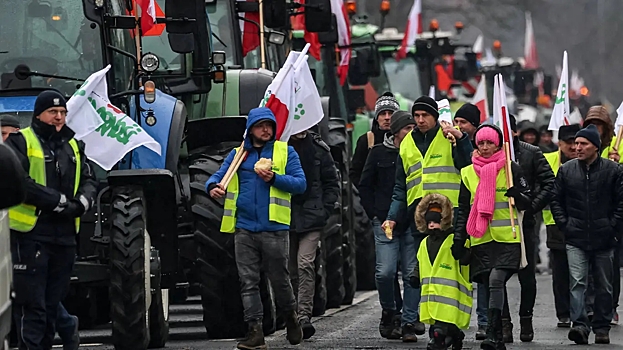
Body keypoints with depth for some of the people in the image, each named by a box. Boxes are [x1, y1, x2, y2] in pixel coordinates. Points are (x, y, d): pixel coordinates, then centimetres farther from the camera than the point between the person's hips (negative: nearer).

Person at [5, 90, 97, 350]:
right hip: (30, 234, -7)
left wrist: (82, 202, -5)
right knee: (32, 305, -9)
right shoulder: (21, 142, -4)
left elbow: (89, 181, 18)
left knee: (52, 304, 13)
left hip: (64, 237, 7)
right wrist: (58, 201, -18)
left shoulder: (73, 145, 18)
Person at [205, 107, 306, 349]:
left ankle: (291, 318, 30)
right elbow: (219, 175, 7)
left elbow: (300, 184, -1)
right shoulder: (238, 154, 14)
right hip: (244, 229, 2)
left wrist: (274, 179, -16)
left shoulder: (285, 152, 7)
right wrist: (213, 187, -16)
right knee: (248, 283, -2)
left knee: (280, 280, 6)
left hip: (274, 229, -2)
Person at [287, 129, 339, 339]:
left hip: (311, 217, -1)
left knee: (305, 264, -14)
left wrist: (326, 210, 0)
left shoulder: (318, 148, 5)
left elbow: (331, 182, 10)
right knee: (290, 269, 7)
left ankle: (304, 316, -18)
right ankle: (292, 315, 19)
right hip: (285, 217, 1)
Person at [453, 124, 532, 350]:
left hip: (507, 238, -4)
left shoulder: (511, 169, 3)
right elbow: (463, 210, 16)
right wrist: (458, 240, 8)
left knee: (496, 280, -20)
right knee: (490, 285, 4)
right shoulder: (468, 173, 11)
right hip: (481, 239, 4)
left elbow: (527, 203, 7)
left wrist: (517, 195, -15)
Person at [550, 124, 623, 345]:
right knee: (577, 283, -13)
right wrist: (564, 225, 0)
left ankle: (602, 327, 18)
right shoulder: (566, 170, 5)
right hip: (576, 240, 0)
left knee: (604, 286, 8)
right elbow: (556, 200, 10)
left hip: (604, 239, 0)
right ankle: (580, 325, -20)